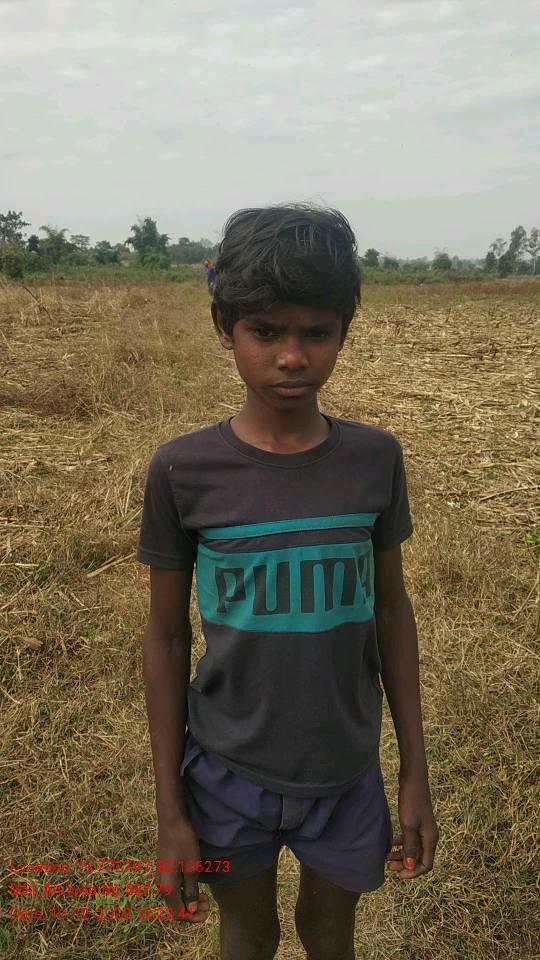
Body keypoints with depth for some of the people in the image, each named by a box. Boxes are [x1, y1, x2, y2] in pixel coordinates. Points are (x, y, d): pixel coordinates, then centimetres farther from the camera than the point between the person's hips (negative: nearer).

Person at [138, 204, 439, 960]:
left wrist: (416, 774, 3)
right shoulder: (183, 471, -15)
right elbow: (166, 638, -6)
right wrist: (171, 811, -2)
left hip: (347, 775, 2)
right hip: (227, 775, -1)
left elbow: (391, 611, 0)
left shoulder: (376, 460, -10)